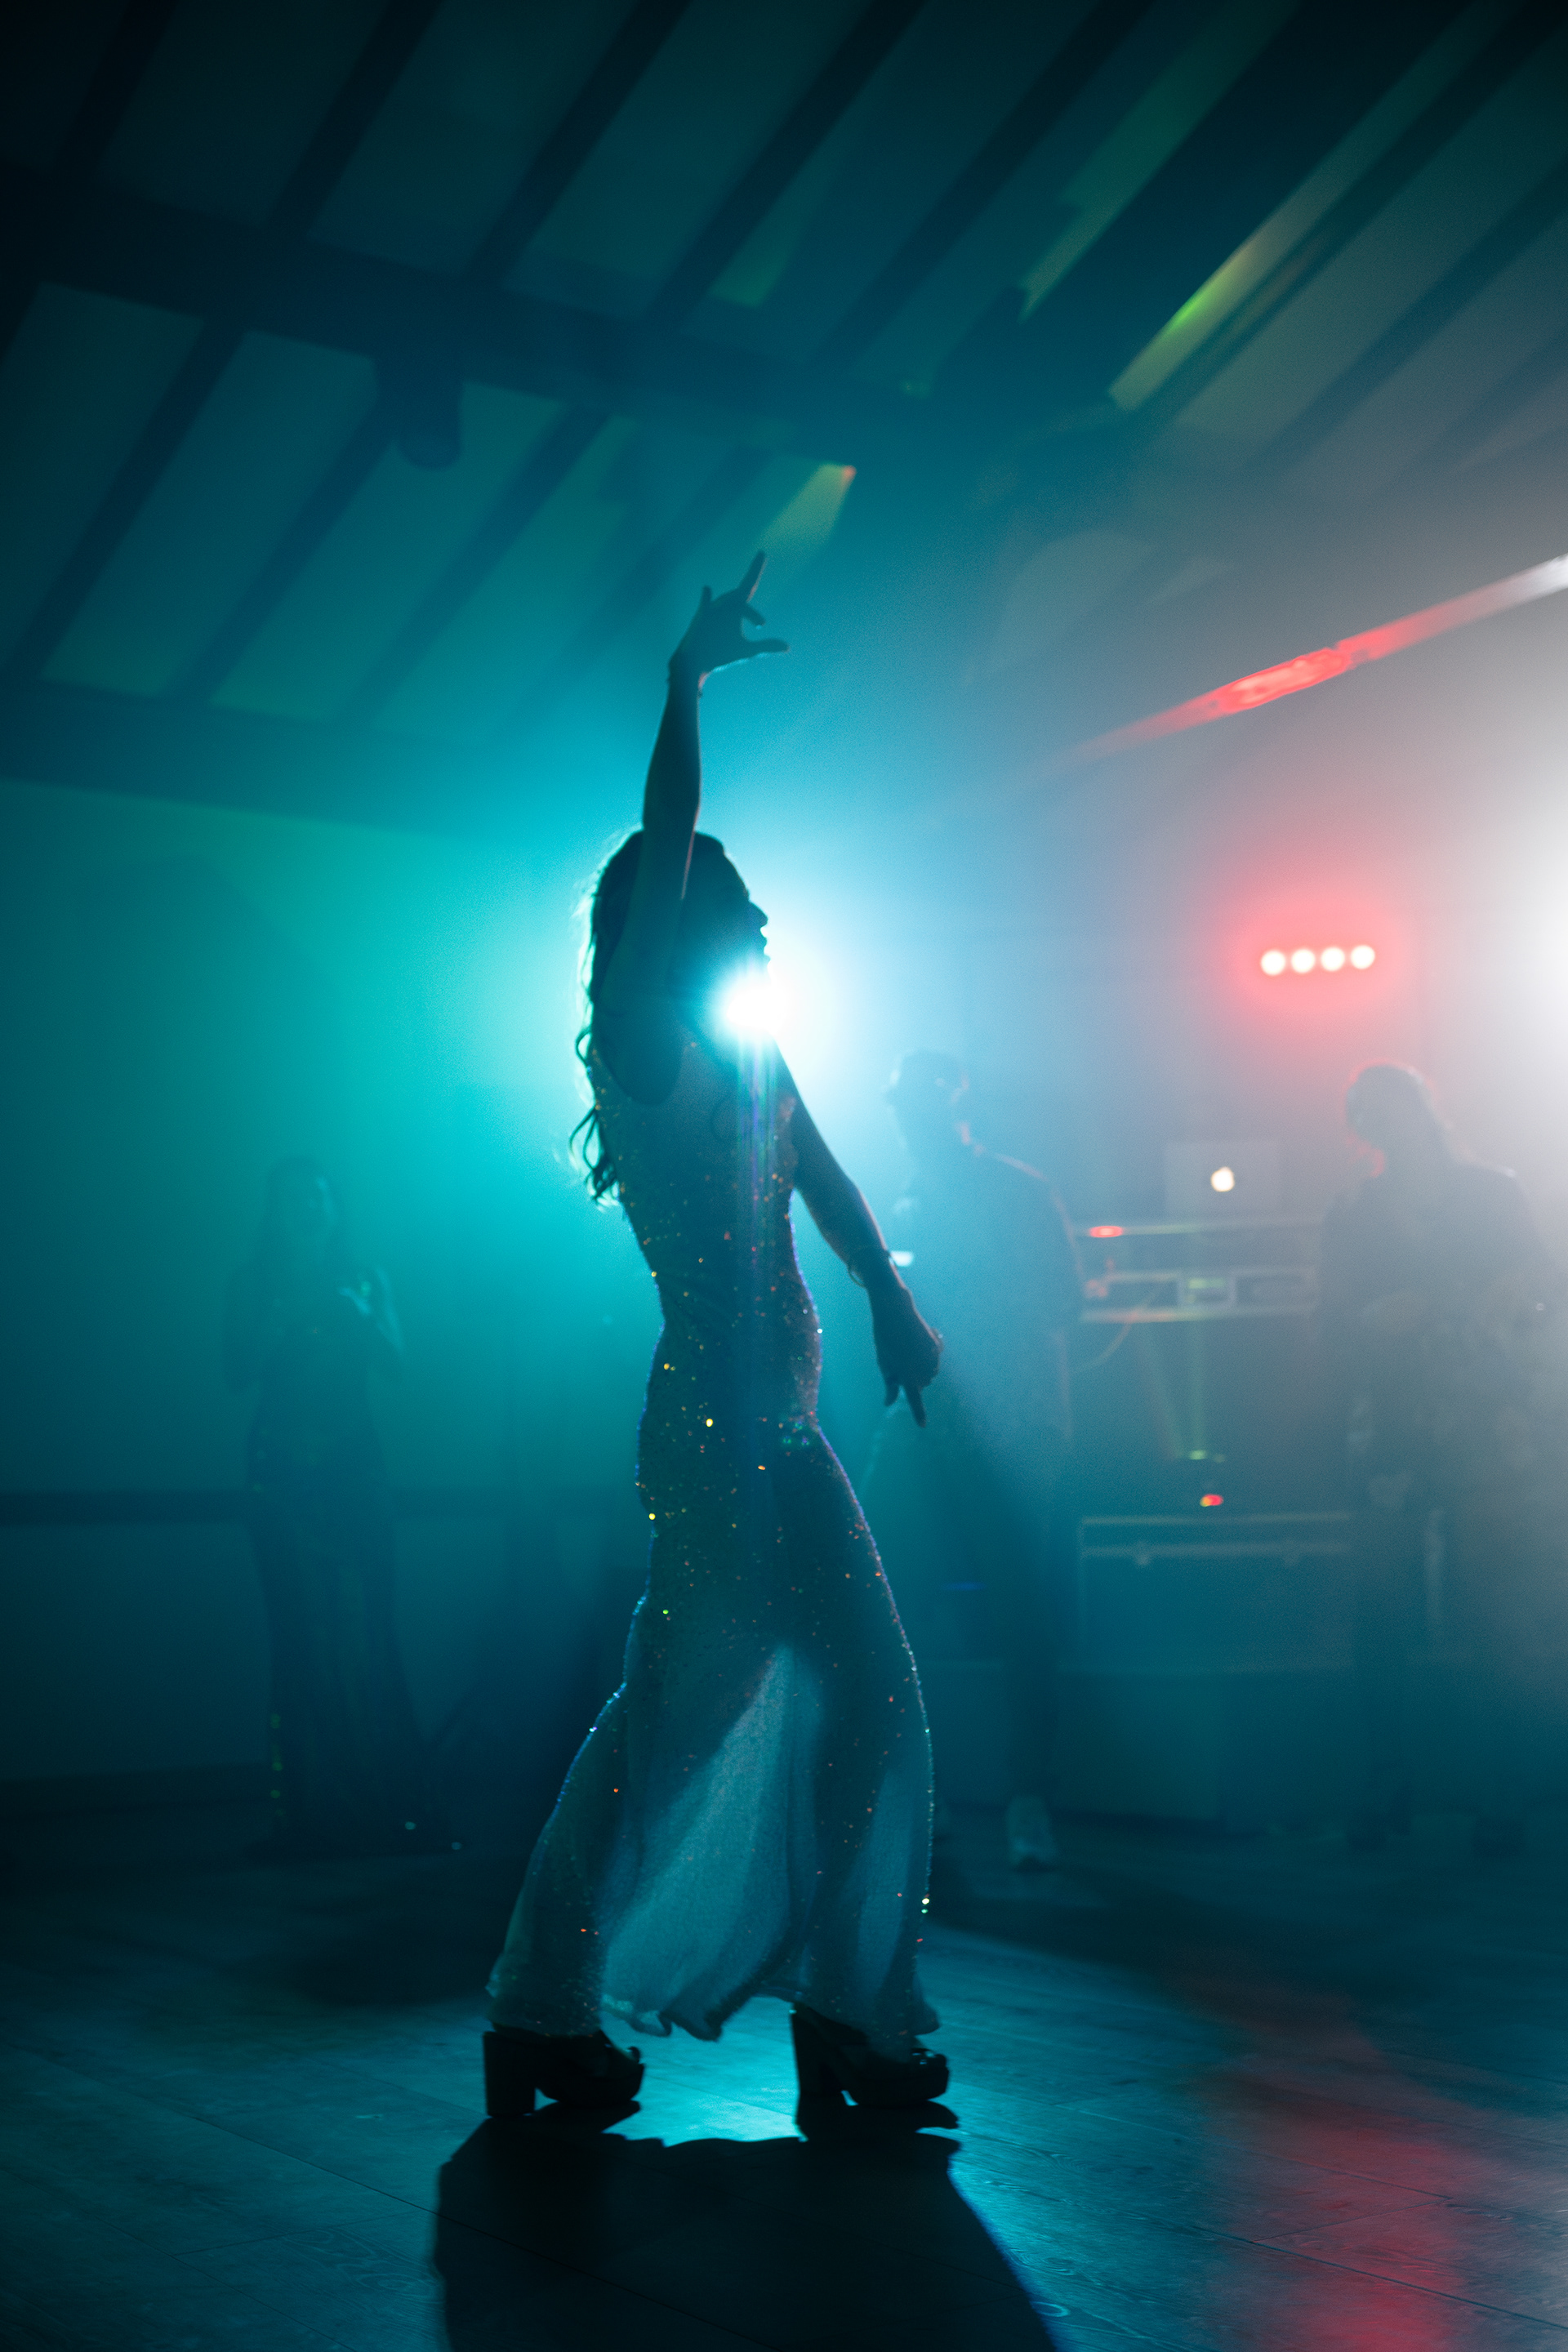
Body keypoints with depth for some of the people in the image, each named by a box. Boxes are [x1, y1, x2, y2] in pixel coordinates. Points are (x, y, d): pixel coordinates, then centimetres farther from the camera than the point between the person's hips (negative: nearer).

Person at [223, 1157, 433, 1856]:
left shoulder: (362, 1278, 11)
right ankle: (312, 1808, 2)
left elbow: (392, 1357, -1)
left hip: (353, 1464, 1)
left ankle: (384, 1805, -1)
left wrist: (341, 1300, -11)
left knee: (365, 1630, -5)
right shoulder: (254, 1283, 8)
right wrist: (285, 1306, -10)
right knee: (301, 1635, -4)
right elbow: (239, 1371, -3)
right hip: (282, 1468, -1)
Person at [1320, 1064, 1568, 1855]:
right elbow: (1338, 1334, 9)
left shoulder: (1491, 1193, 10)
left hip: (1490, 1440, -1)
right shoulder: (1349, 1221, 14)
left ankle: (1503, 1800, 3)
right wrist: (1373, 1320, -12)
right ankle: (1380, 1790, 8)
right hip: (1391, 1447, 1)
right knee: (1382, 1619, -3)